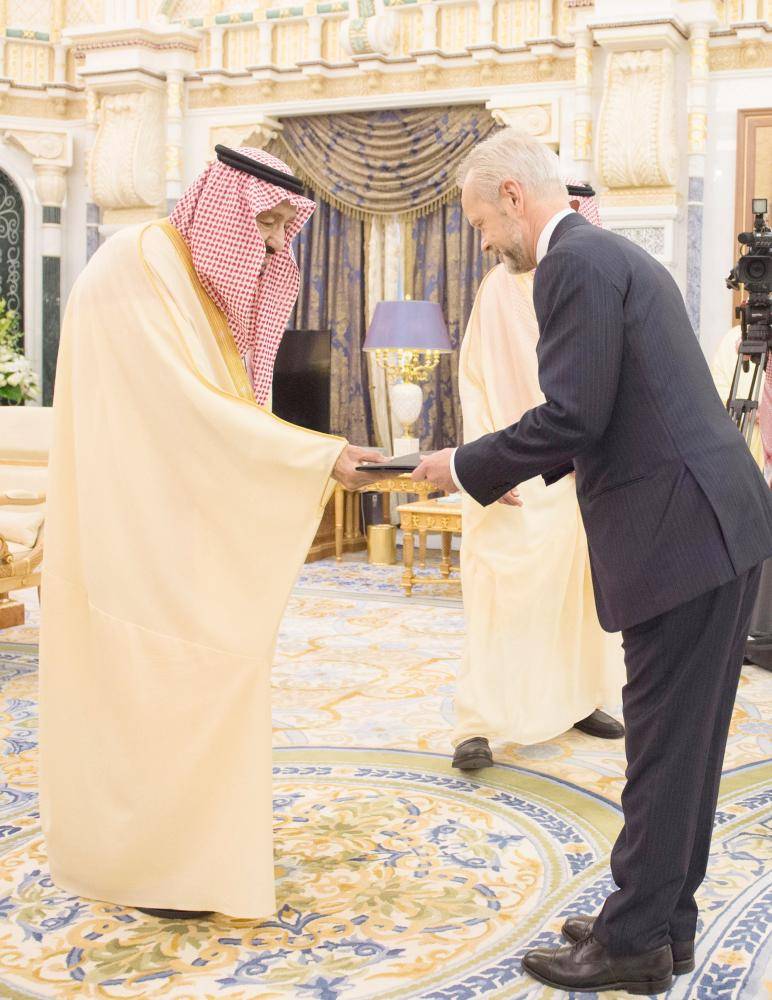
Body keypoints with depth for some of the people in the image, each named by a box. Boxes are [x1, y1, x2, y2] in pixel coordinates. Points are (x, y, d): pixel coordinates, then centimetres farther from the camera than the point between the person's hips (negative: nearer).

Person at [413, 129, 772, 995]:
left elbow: (573, 415, -20)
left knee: (663, 749, 0)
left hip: (683, 534, -10)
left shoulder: (574, 265, -12)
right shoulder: (613, 256, 19)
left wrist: (467, 467, -7)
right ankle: (664, 920, 27)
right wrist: (516, 470, 22)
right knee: (684, 743, 15)